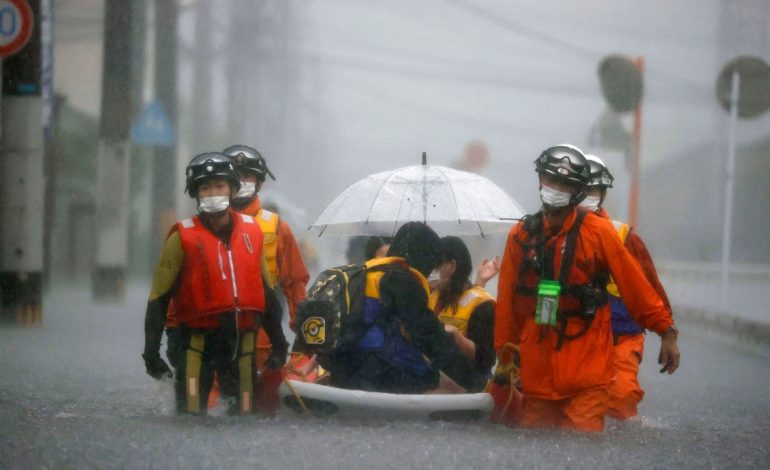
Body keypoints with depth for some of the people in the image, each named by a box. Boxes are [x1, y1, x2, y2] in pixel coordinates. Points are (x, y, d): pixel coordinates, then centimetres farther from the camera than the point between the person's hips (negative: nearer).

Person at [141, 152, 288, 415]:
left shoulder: (251, 231, 8)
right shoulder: (183, 237, -5)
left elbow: (266, 292, 17)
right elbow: (158, 299, -3)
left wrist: (279, 343, 16)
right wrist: (151, 352, -6)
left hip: (242, 341, 4)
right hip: (197, 341, -4)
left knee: (243, 414, 8)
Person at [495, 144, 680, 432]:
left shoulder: (598, 232, -3)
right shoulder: (521, 236, 6)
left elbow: (636, 287, 0)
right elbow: (508, 303, 9)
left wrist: (666, 332, 0)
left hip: (587, 370, -3)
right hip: (537, 373, 3)